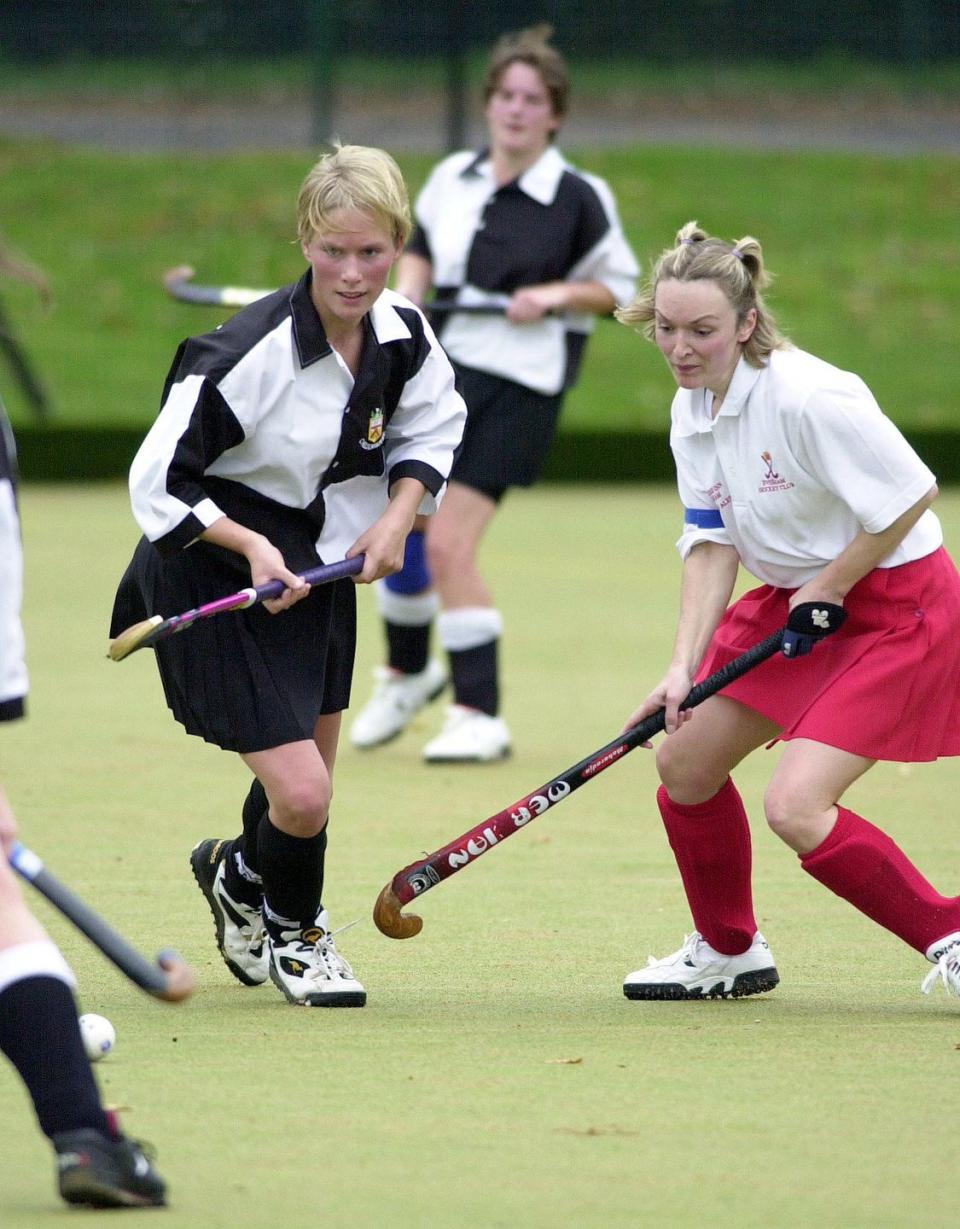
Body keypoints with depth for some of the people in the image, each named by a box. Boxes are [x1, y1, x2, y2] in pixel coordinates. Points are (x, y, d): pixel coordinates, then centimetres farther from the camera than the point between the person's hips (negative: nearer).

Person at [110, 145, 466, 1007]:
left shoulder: (403, 335, -9)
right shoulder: (249, 354, -29)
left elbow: (434, 426, 11)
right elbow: (157, 486, -20)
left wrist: (397, 518, -4)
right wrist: (253, 546, -28)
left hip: (322, 569, 7)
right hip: (214, 581, -7)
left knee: (308, 779, 19)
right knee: (301, 796, -12)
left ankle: (237, 876, 53)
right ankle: (292, 932, 21)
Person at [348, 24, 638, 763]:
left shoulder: (580, 198, -5)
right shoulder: (452, 179, 6)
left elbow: (621, 287, 3)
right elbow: (421, 250, 21)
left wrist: (558, 295, -14)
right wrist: (405, 296, 2)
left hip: (519, 388, -5)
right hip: (439, 369, 5)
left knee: (449, 546, -16)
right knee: (401, 532, 12)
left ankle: (480, 717, -10)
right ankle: (407, 673, 39)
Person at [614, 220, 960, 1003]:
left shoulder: (807, 398, -28)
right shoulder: (692, 412, -1)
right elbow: (711, 541, 2)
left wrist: (828, 590, -15)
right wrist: (685, 664, -9)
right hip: (793, 597, 9)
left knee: (795, 807, -20)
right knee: (685, 763, 12)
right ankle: (730, 951, 33)